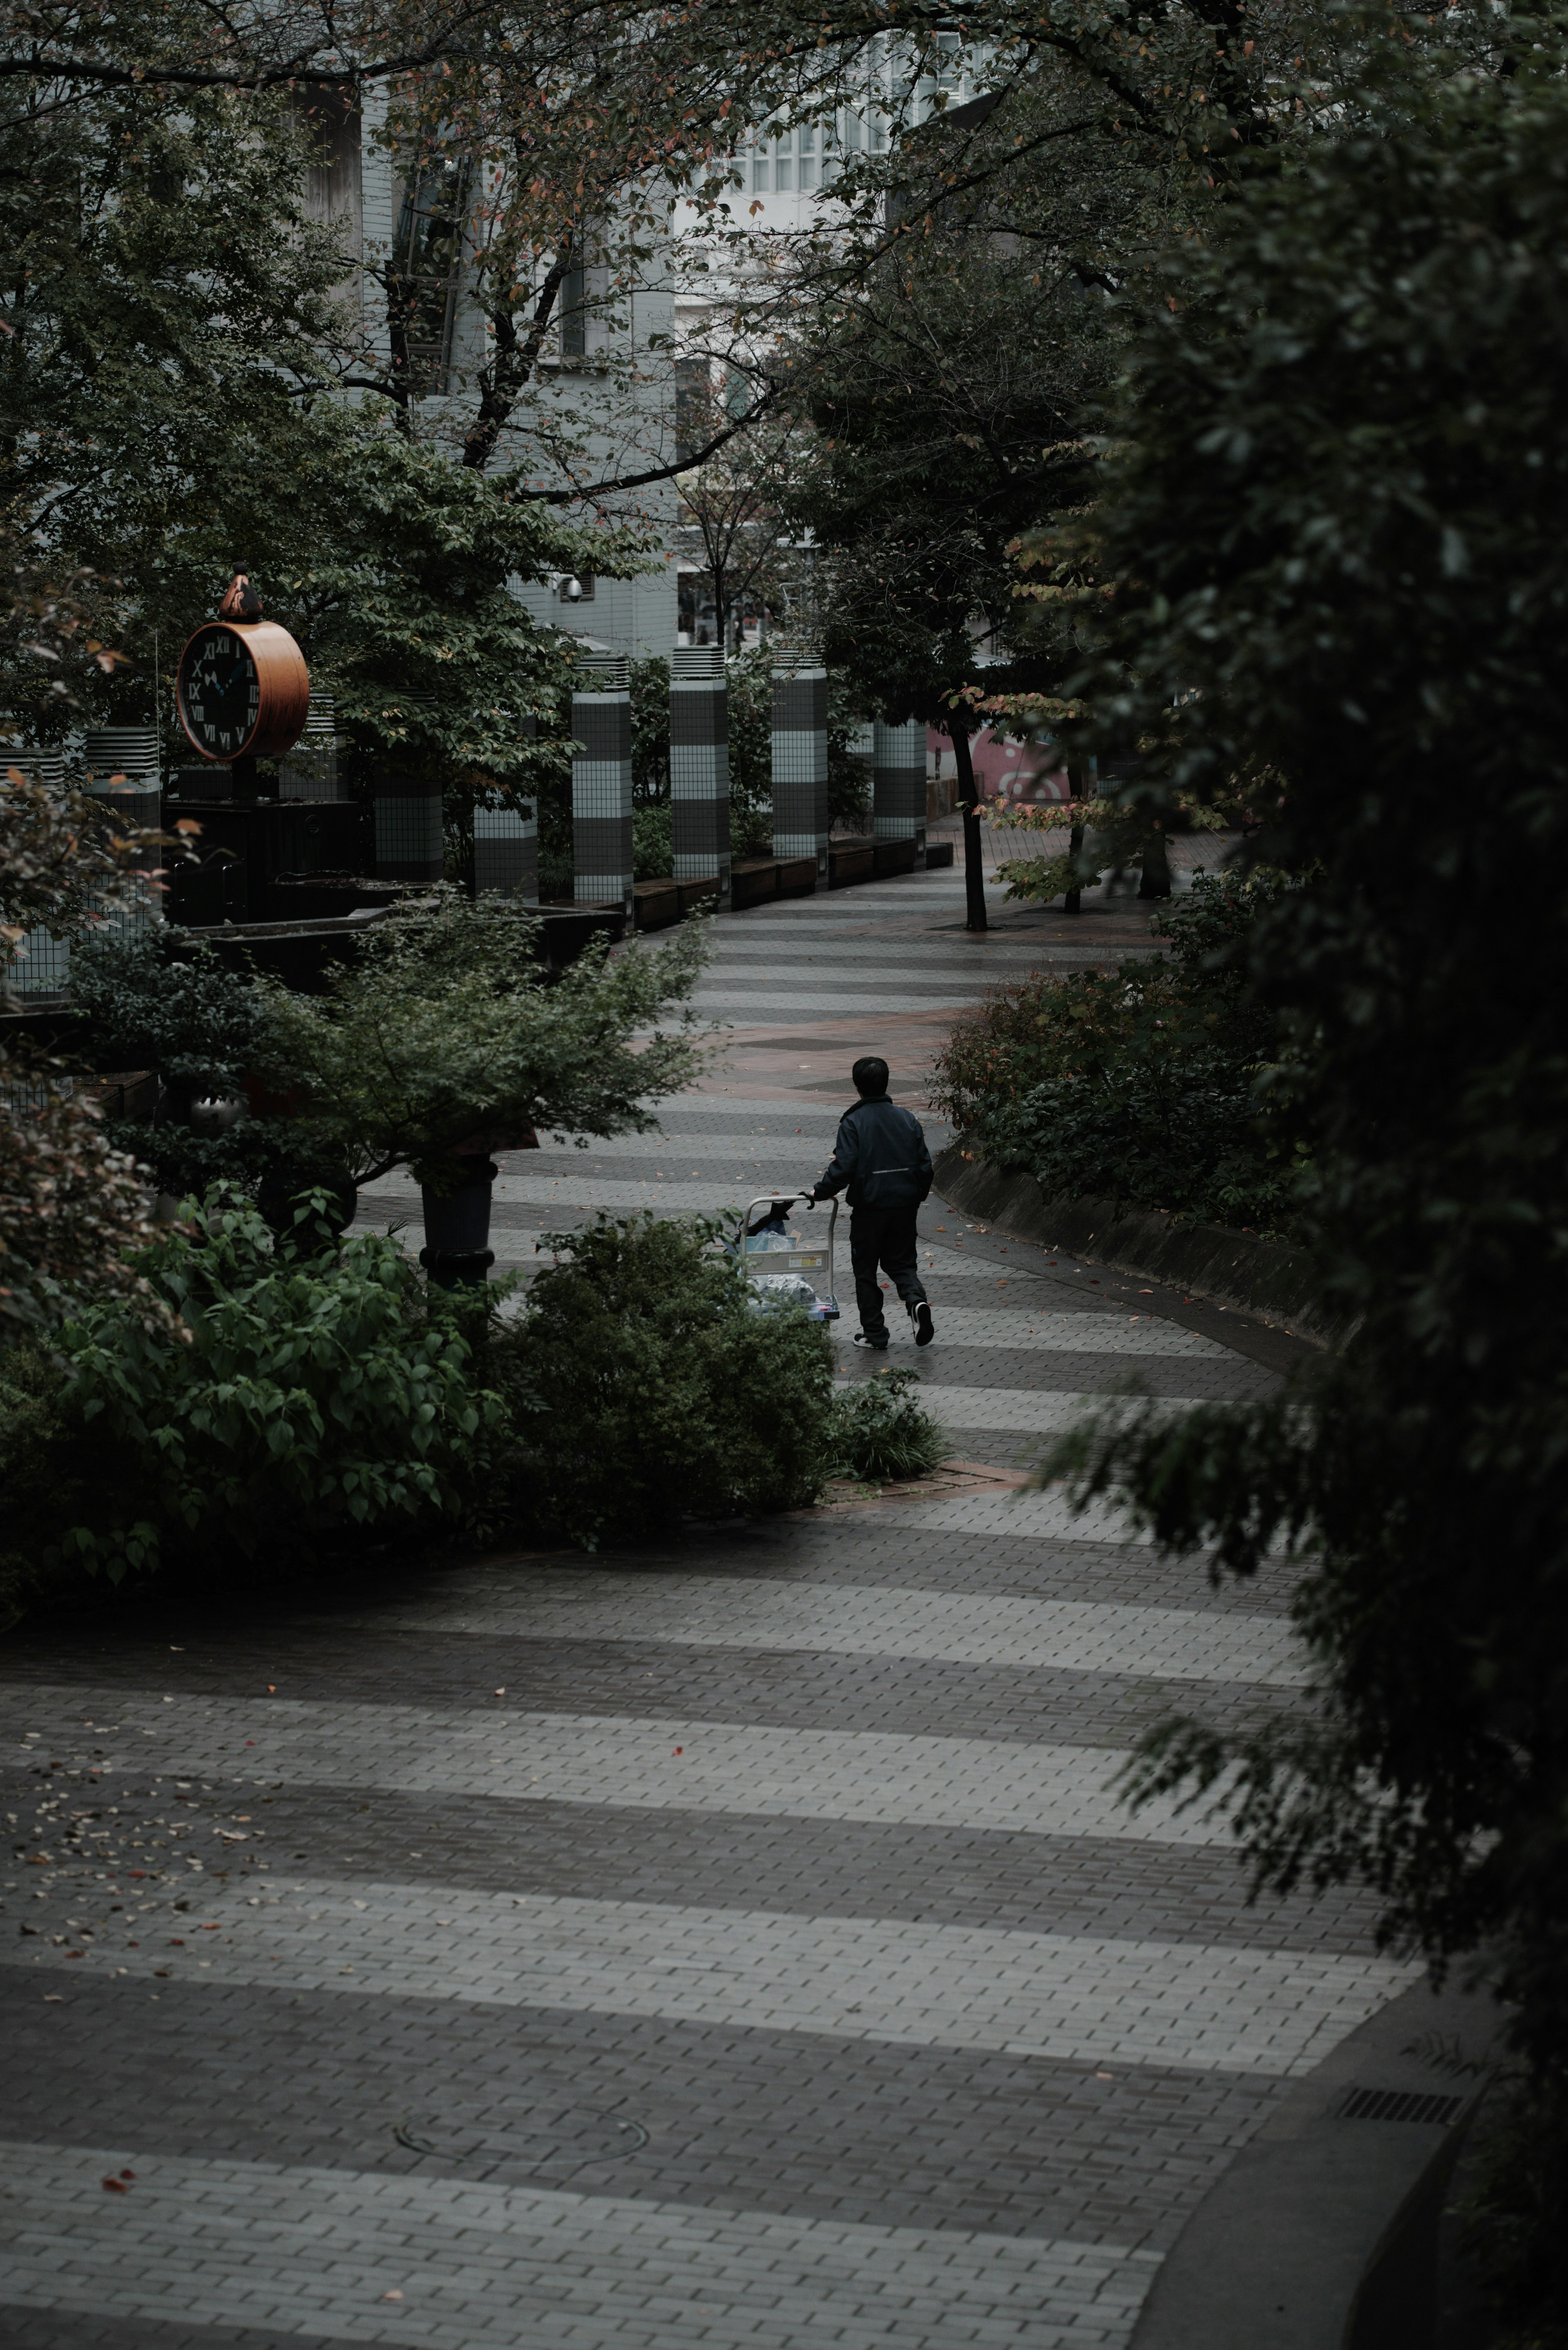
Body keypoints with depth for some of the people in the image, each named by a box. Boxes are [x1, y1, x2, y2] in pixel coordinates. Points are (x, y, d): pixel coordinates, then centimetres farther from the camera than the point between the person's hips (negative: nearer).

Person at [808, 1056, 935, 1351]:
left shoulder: (853, 1122, -11)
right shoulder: (908, 1119, 3)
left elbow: (843, 1168, -19)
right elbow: (925, 1165, 5)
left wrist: (822, 1192, -3)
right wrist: (917, 1198, 20)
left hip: (869, 1207, -4)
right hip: (905, 1206, 4)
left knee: (866, 1270, 11)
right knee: (901, 1263, 17)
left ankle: (874, 1334, 12)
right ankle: (916, 1299, -13)